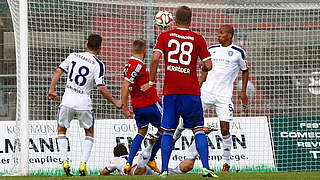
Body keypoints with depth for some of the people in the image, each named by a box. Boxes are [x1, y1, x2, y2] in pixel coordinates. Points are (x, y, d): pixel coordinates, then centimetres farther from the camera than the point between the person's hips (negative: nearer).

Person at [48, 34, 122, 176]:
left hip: (68, 101, 2)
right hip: (84, 103, -2)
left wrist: (52, 90, 9)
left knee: (61, 130, 22)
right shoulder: (98, 64, -6)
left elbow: (58, 71, 1)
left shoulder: (73, 56, 5)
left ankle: (64, 161, 6)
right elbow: (101, 88, -12)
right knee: (89, 133, 19)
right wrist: (115, 102, -2)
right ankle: (83, 164, 4)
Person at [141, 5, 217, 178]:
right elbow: (208, 66, -1)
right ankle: (205, 167, -7)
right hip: (191, 91, -1)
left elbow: (155, 59, -8)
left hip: (170, 92, 1)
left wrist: (151, 81, 4)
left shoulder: (164, 36, 4)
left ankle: (164, 170, 2)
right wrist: (202, 69, 22)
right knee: (198, 130, 5)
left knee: (167, 131, 8)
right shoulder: (198, 39, 3)